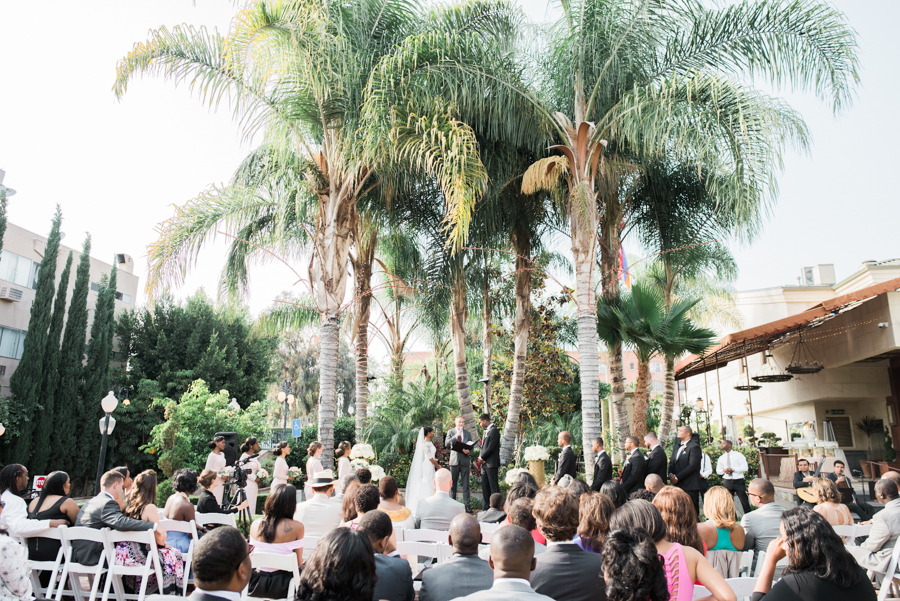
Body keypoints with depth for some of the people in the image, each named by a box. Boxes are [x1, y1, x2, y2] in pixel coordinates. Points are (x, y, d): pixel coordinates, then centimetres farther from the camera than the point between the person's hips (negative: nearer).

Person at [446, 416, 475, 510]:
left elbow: (471, 447, 14)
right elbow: (446, 444, -7)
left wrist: (468, 451, -9)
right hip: (454, 460, -1)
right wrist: (456, 436, -16)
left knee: (465, 484, -1)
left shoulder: (467, 433, 12)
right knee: (453, 484, 5)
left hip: (465, 461, 1)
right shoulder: (451, 432, 6)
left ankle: (467, 505, 2)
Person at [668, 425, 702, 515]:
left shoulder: (694, 447, -6)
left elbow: (692, 466, -16)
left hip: (689, 487, -8)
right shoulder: (678, 447, 22)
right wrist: (671, 474, -3)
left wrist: (677, 477, -15)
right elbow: (672, 463, 18)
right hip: (677, 485, 8)